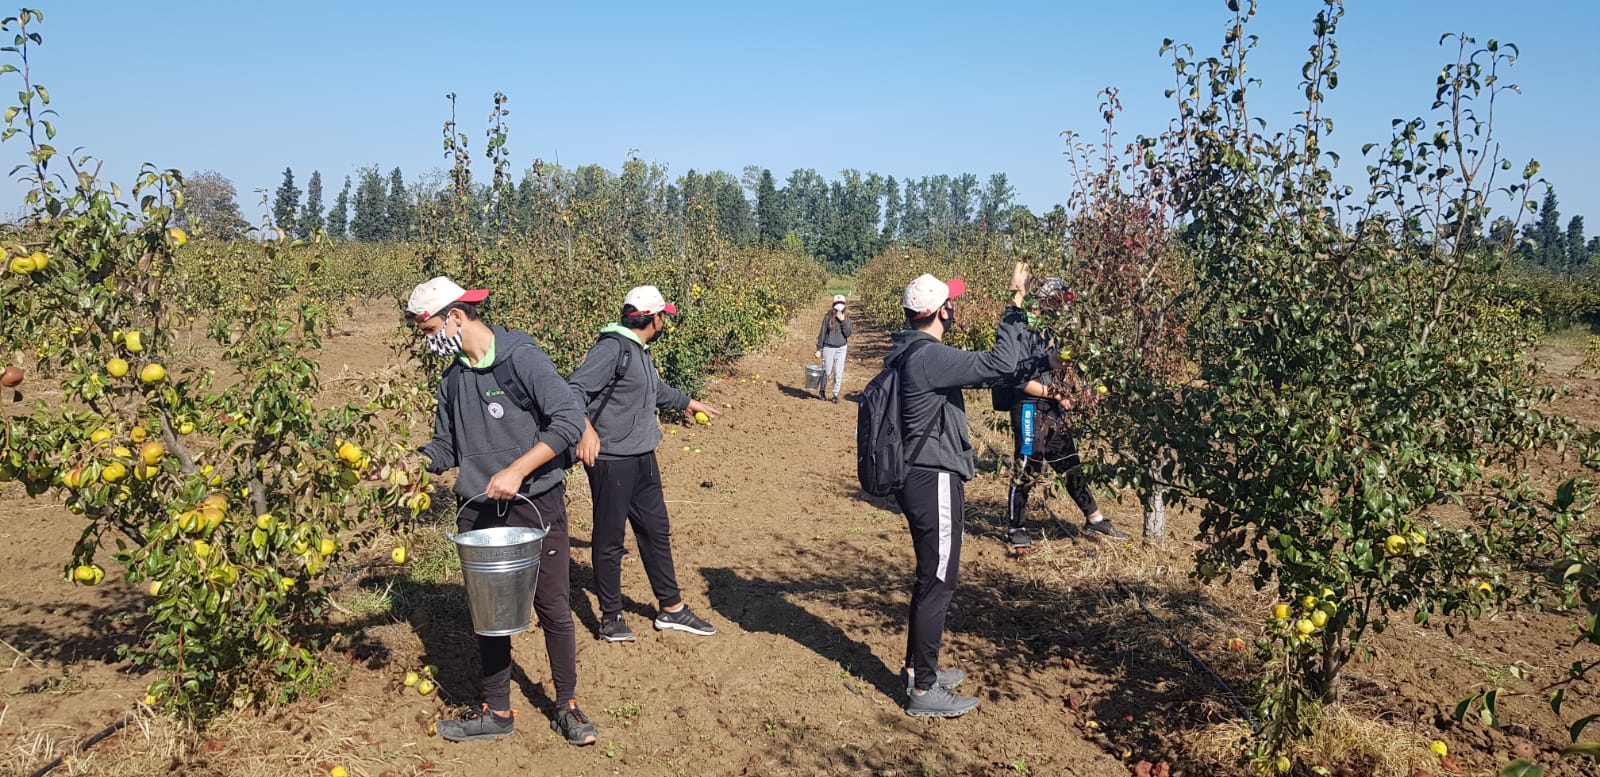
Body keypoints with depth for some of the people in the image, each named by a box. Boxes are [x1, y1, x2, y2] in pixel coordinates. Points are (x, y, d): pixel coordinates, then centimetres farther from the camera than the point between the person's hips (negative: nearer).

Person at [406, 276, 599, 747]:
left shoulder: (521, 357, -13)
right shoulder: (453, 378, 8)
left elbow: (569, 419, -21)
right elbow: (445, 448, 14)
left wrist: (516, 471, -25)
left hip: (536, 508, -6)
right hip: (478, 514, 6)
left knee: (554, 610, 5)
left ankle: (567, 708, 22)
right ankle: (496, 712, 27)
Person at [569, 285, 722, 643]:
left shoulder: (641, 352, 14)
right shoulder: (612, 348, -17)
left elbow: (657, 391, 33)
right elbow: (575, 388, -27)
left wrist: (689, 402, 47)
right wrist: (586, 427, -43)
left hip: (643, 458, 10)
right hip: (611, 461, -10)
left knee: (656, 531, 16)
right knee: (610, 538, 3)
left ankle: (671, 609, 28)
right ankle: (611, 617, 17)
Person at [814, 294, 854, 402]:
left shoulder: (846, 319, 1)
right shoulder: (828, 317, -8)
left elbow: (848, 333, -8)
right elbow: (822, 333, -3)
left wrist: (843, 321, -18)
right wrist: (819, 349, -3)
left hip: (842, 348, 2)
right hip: (829, 347, -2)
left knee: (839, 372, 2)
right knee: (826, 371, 5)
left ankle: (836, 395, 12)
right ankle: (822, 390, 28)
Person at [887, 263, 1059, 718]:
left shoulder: (908, 353, 10)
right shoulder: (929, 357, -22)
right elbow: (998, 364, -25)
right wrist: (1016, 301, -17)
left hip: (919, 478, 10)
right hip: (935, 481, -10)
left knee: (932, 576, 21)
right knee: (939, 581, -1)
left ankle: (918, 668, 32)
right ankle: (924, 692, 8)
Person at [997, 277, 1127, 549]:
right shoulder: (1025, 331, -15)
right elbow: (1019, 378, -19)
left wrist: (1065, 394, 5)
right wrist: (1055, 394, -17)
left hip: (1053, 410, 8)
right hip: (1030, 410, -8)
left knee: (1070, 465, 14)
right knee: (1027, 471, 0)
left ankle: (1094, 519, 23)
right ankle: (1015, 527, 14)